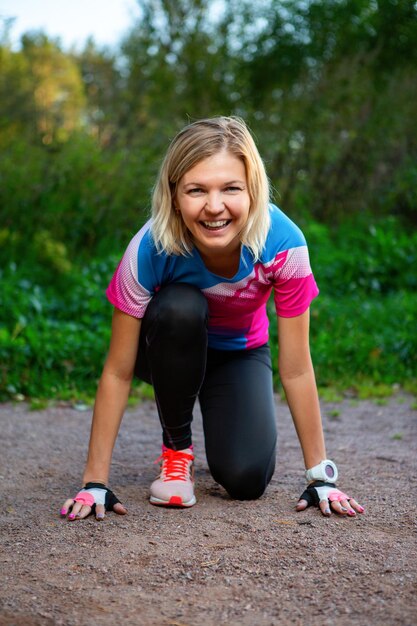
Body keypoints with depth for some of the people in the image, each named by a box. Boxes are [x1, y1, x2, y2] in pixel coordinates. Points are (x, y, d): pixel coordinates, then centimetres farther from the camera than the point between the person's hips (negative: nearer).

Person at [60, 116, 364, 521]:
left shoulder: (283, 243, -33)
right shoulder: (150, 249, -35)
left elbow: (296, 370, -24)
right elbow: (118, 371, -27)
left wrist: (321, 477, -20)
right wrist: (95, 483, -27)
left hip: (240, 353, 1)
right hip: (170, 350, 0)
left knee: (246, 480, -20)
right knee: (180, 306, -36)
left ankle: (219, 418, 17)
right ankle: (176, 446, -11)